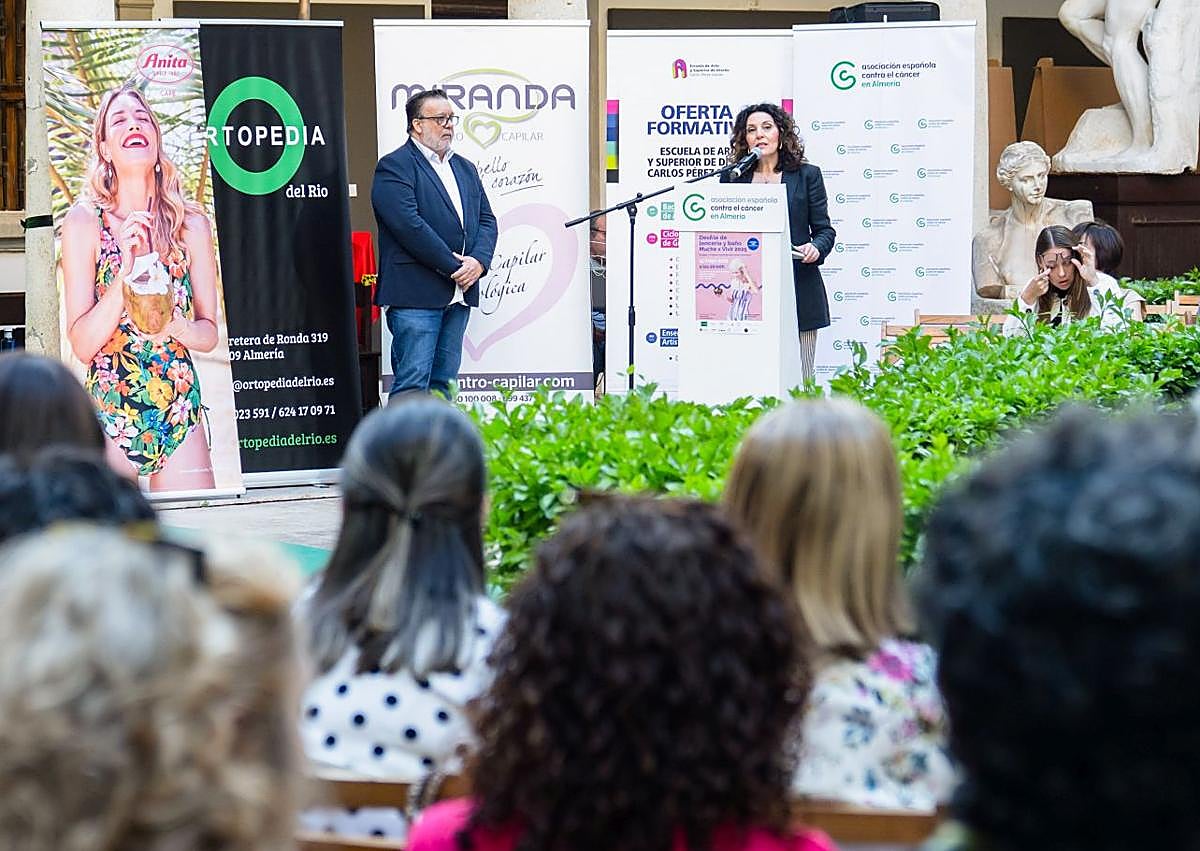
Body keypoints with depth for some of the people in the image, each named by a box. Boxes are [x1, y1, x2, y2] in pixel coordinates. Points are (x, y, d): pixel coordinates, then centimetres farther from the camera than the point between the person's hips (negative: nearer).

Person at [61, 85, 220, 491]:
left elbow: (209, 333, 8)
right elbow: (82, 344, -8)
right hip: (109, 416, -2)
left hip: (180, 413, 2)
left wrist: (179, 328, -14)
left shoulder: (191, 224, 2)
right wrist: (126, 274, -20)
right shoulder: (84, 222, -4)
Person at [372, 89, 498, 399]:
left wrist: (478, 261, -5)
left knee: (444, 382, 9)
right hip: (415, 294, -7)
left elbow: (486, 219, 15)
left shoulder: (465, 168, 20)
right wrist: (454, 267, -14)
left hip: (458, 294, 8)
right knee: (412, 384, -10)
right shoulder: (394, 167, -5)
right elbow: (410, 225, -15)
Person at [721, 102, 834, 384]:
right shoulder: (733, 177, 15)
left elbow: (824, 228, 8)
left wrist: (816, 248, -13)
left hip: (798, 288, -1)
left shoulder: (807, 175, 10)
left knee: (800, 377, -4)